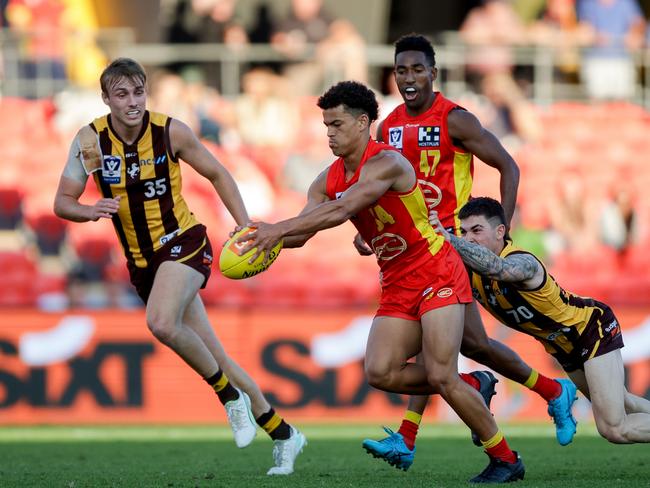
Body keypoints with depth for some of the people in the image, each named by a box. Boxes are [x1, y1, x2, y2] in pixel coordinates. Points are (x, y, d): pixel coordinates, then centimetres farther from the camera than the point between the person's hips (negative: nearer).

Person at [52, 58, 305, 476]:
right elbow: (62, 202, -5)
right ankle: (282, 433, 18)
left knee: (161, 322, -32)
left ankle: (231, 395, -11)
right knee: (213, 356, 6)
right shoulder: (91, 140, -7)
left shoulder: (170, 132, -11)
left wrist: (245, 226, -6)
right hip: (141, 260, 4)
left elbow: (217, 174, 3)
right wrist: (92, 212, -27)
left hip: (183, 241, -4)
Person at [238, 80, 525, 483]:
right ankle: (472, 388, 14)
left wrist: (278, 229, -39)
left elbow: (340, 212, -34)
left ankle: (506, 460, -2)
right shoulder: (330, 180, 5)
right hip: (397, 285, 8)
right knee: (380, 373, -9)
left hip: (437, 275, -8)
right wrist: (266, 235, -19)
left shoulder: (386, 163, -21)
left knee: (441, 376, -16)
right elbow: (301, 232, 2)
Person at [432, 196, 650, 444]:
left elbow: (496, 267, -59)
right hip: (564, 346, 8)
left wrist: (448, 239, -67)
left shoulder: (523, 262, -36)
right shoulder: (470, 267, -13)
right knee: (624, 405, 24)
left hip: (594, 326, -8)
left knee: (614, 429, -14)